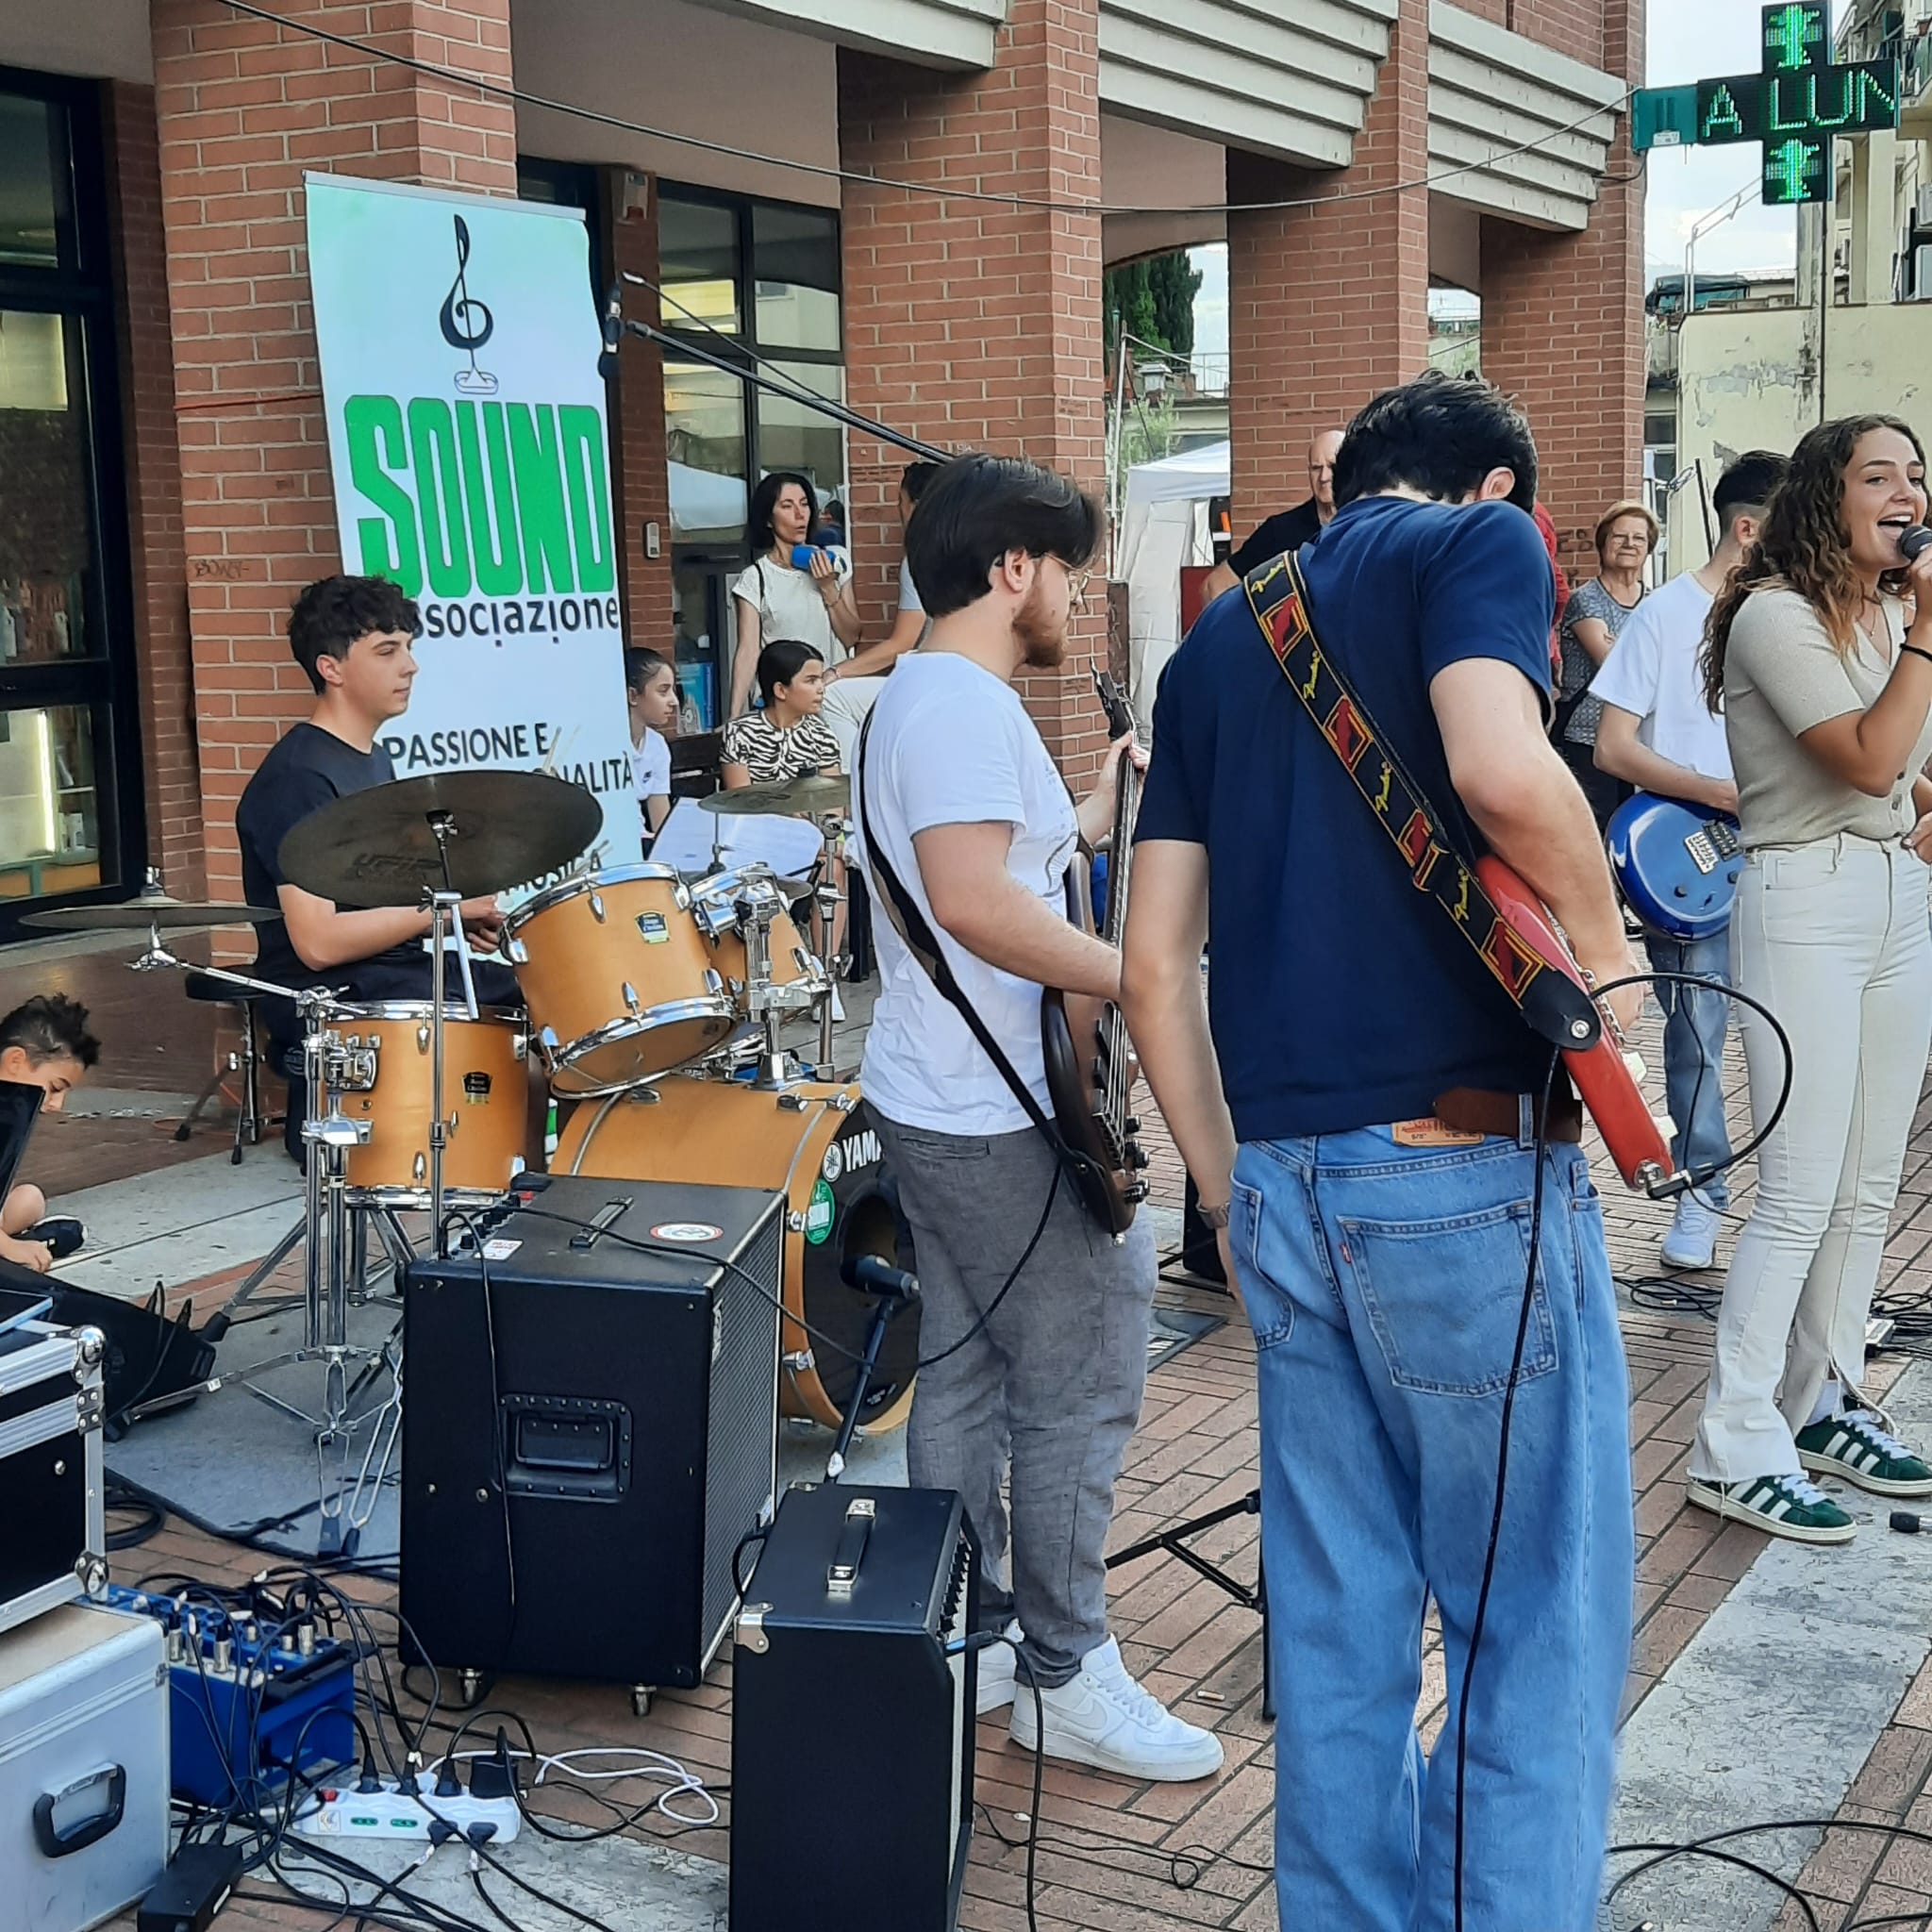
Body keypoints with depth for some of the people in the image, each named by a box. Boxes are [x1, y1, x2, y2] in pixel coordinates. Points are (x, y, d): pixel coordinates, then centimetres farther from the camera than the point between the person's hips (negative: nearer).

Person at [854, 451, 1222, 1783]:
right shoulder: (967, 704, -19)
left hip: (941, 1107, 11)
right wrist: (1142, 980, -25)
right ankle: (1069, 1676, 8)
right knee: (1083, 1387, -2)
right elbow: (973, 899, -29)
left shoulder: (924, 696, 16)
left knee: (967, 1373, 16)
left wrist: (1102, 806, 22)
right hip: (1001, 1119, -11)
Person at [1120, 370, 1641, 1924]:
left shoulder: (1219, 640, 18)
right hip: (1472, 1170, -6)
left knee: (1335, 1638, 15)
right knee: (1539, 1637, 5)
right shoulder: (1479, 542, 0)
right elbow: (1500, 769, -22)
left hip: (1287, 1181, 6)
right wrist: (1604, 942, -5)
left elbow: (1153, 962, 15)